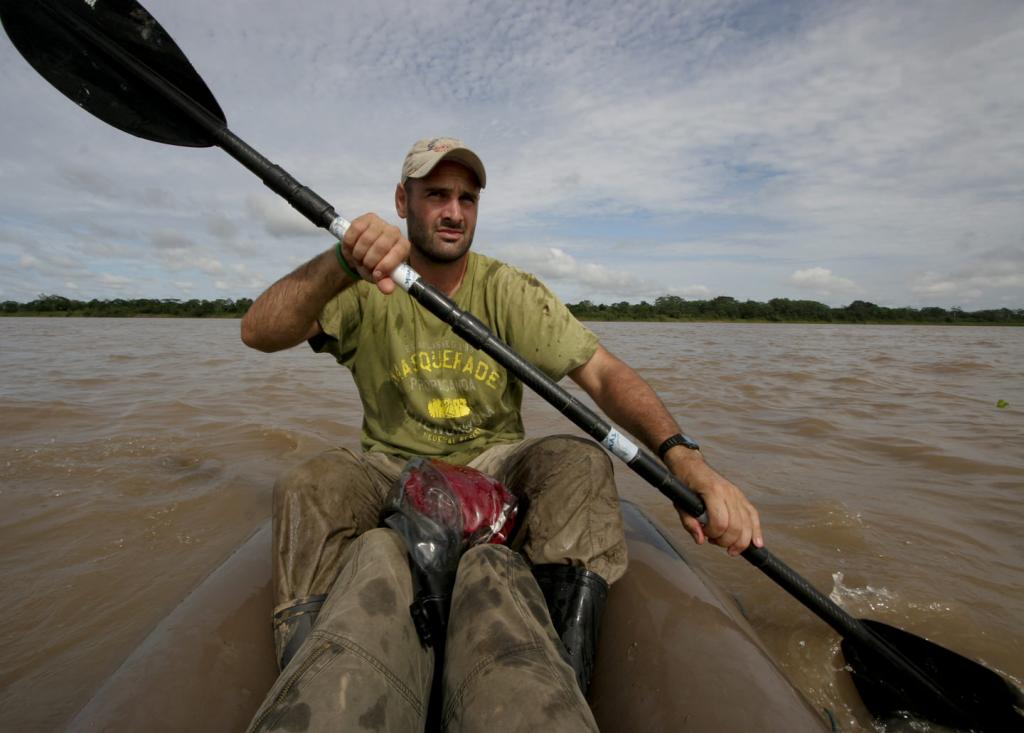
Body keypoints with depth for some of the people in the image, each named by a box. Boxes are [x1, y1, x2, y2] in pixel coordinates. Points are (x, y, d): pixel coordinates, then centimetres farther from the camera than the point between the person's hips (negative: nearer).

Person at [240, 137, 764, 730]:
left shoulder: (509, 292, -4)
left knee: (582, 464, -26)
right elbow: (259, 333, -20)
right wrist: (342, 263, -40)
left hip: (494, 465, 1)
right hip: (393, 469, 0)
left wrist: (683, 456, -32)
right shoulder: (365, 291, -4)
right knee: (306, 489, -27)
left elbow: (604, 372, -15)